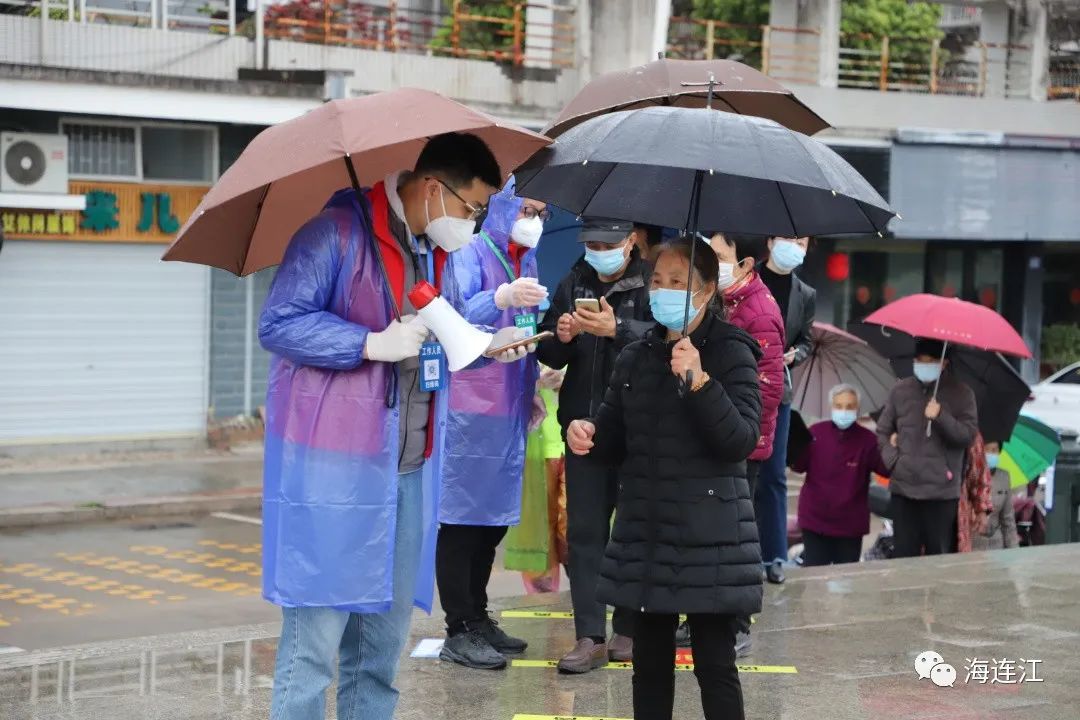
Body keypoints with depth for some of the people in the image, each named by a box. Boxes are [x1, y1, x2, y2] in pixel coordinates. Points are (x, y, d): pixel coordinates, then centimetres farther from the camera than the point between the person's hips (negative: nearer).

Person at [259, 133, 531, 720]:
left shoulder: (434, 249, 15)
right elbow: (278, 324, -16)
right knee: (315, 636, -5)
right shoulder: (338, 233, -12)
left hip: (409, 467, 8)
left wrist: (485, 340, 11)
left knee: (385, 634, 13)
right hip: (334, 467, -8)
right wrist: (374, 344, -21)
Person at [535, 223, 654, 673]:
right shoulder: (575, 283, 12)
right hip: (583, 423, 4)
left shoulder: (652, 283, -3)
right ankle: (590, 636, 3)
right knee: (584, 529, 2)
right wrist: (561, 338, -8)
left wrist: (618, 329, -33)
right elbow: (548, 354, 13)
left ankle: (628, 629, 16)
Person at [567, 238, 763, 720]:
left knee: (714, 663, -4)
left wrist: (699, 382, -27)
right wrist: (589, 434, -4)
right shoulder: (636, 359, 11)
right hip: (645, 531, 6)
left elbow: (742, 441, -15)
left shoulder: (731, 354, -5)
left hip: (710, 537, -5)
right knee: (650, 659, 11)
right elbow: (616, 439, 19)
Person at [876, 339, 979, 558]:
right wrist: (892, 460, 3)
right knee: (903, 554, 3)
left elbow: (968, 435, -7)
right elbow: (883, 431, 17)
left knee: (938, 556, -2)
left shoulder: (961, 394, 1)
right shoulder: (900, 391, 10)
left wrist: (941, 417, -20)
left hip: (941, 492, -3)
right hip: (903, 489, 3)